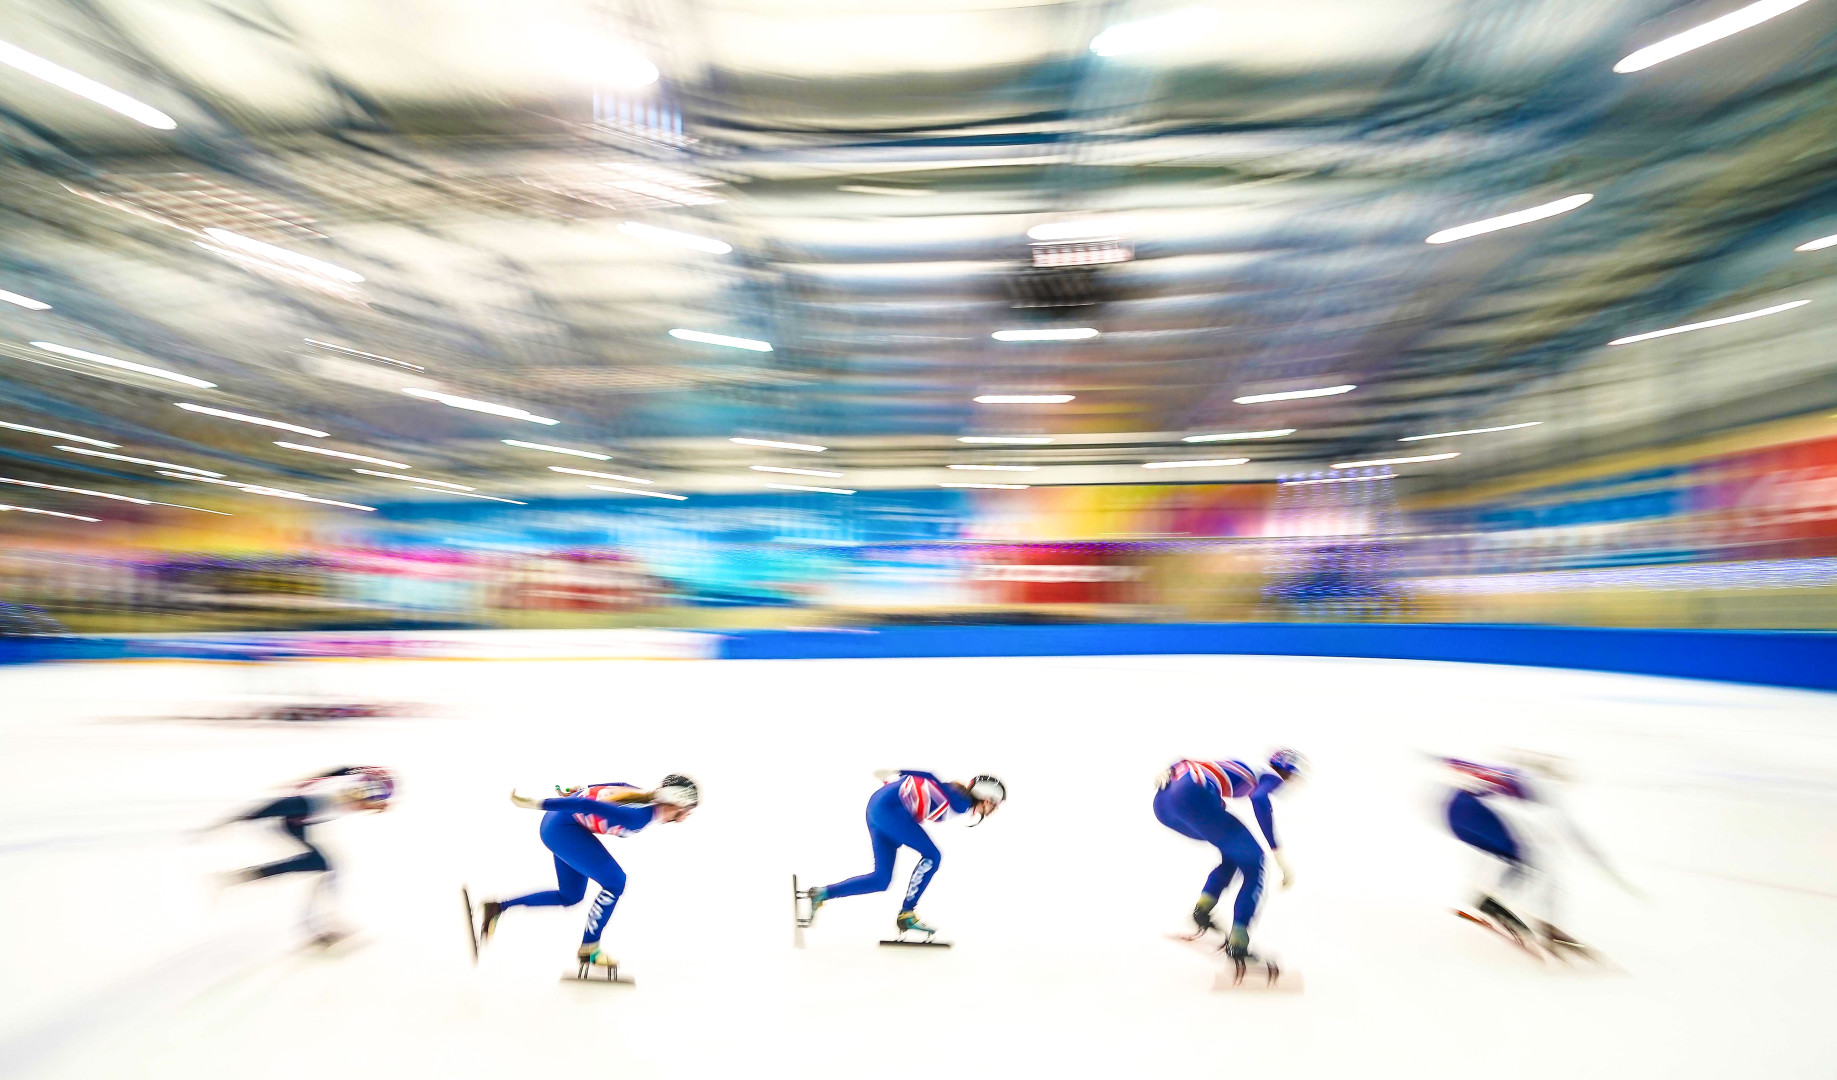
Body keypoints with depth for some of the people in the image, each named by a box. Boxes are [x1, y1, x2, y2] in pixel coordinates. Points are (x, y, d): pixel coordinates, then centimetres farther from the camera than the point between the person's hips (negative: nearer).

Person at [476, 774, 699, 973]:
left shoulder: (648, 797, -6)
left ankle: (496, 908, 26)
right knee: (615, 882, -10)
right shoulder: (640, 816, -31)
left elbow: (612, 789, 8)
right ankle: (588, 949, 7)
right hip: (561, 827, -10)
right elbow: (589, 806, -32)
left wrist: (577, 790, 22)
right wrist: (536, 804, -26)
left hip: (560, 824, 10)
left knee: (570, 897, 20)